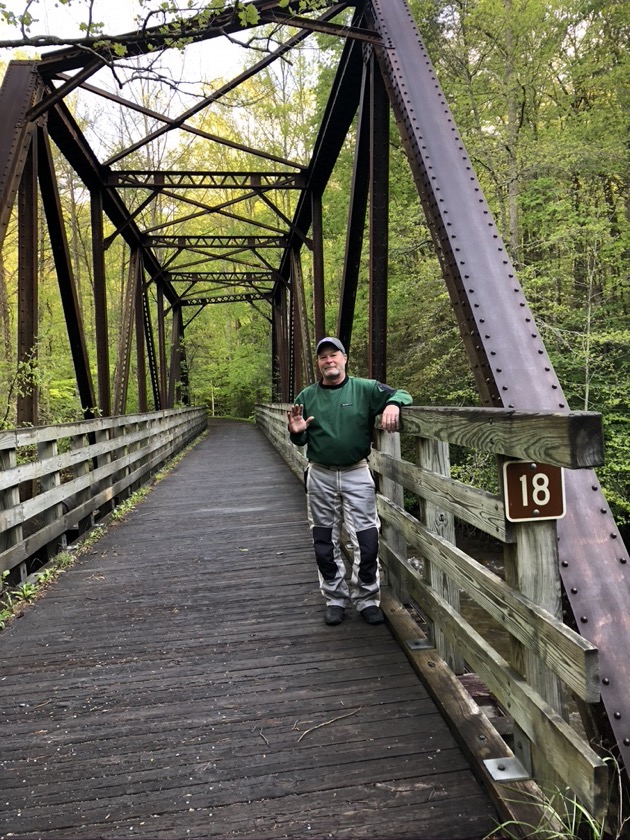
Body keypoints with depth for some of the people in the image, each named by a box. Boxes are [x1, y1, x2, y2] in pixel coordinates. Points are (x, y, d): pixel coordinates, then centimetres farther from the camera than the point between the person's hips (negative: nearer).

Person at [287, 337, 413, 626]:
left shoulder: (365, 389, -1)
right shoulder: (306, 397, 6)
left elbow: (402, 394, -2)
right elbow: (300, 442, 13)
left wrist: (393, 404, -25)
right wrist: (296, 432, -11)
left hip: (357, 475, -2)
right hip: (320, 477, 2)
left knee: (366, 540, -2)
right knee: (325, 543, 10)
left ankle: (367, 599, 15)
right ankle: (335, 599, 25)